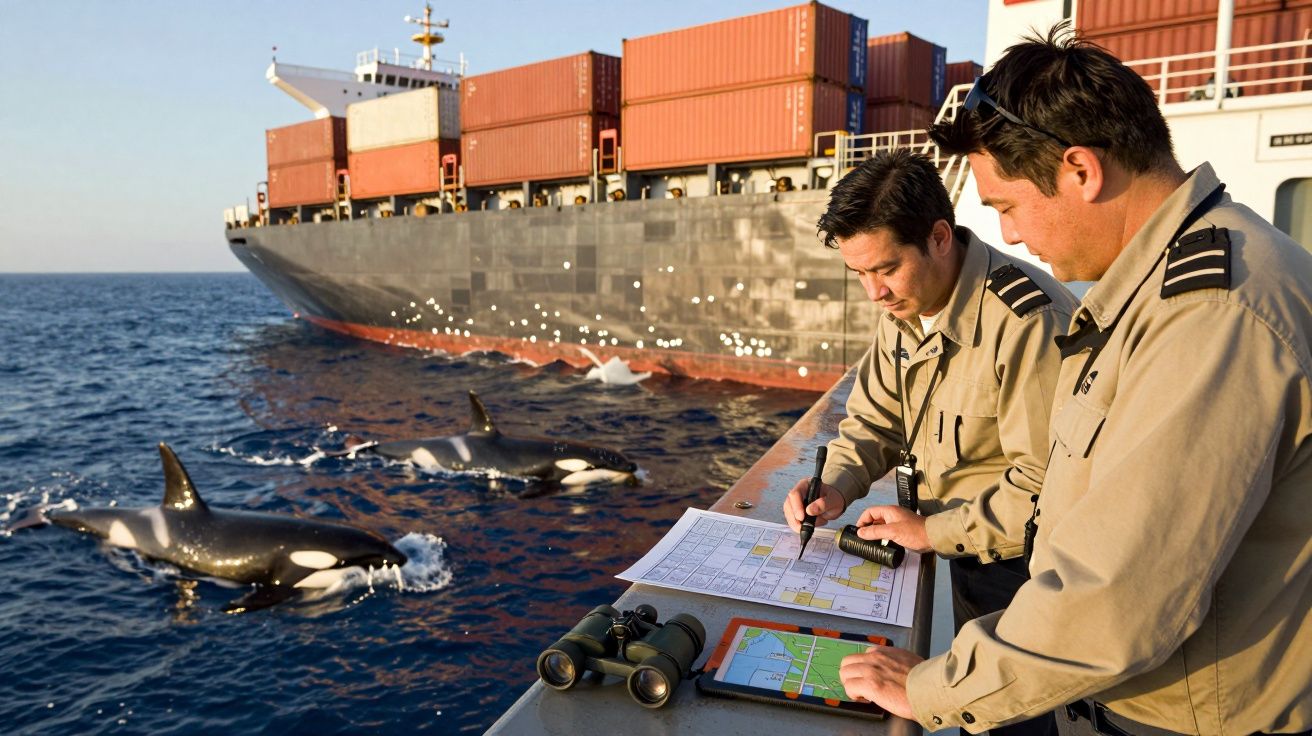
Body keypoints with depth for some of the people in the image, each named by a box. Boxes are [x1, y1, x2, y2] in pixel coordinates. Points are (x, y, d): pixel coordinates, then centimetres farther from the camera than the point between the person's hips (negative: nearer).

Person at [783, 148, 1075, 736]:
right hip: (964, 554, 7)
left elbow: (1050, 483, -29)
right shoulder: (902, 307, -2)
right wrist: (837, 485, -11)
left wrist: (935, 531, -23)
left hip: (1020, 564, -7)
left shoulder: (1029, 319, -29)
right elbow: (874, 420, 7)